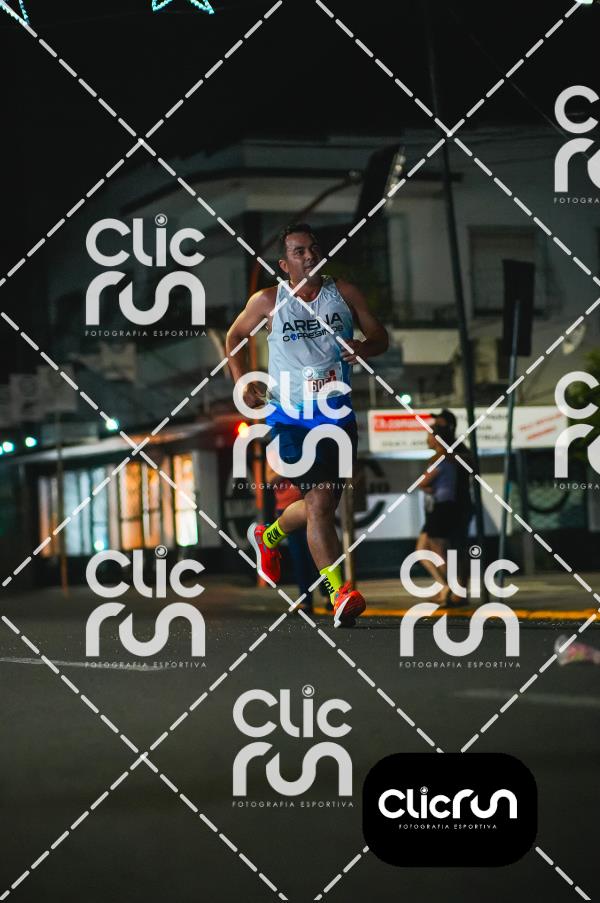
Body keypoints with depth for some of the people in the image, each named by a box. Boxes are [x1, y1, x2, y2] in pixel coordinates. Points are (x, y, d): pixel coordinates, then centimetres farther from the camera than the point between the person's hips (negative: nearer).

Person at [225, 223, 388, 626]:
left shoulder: (345, 293, 2)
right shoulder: (268, 301, -2)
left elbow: (381, 337, 6)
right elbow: (235, 336, 14)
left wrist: (365, 346, -18)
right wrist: (242, 381, -1)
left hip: (338, 417, 4)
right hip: (291, 418, -4)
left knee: (322, 506, 13)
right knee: (319, 501, -18)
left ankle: (268, 536, 45)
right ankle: (339, 593, -21)